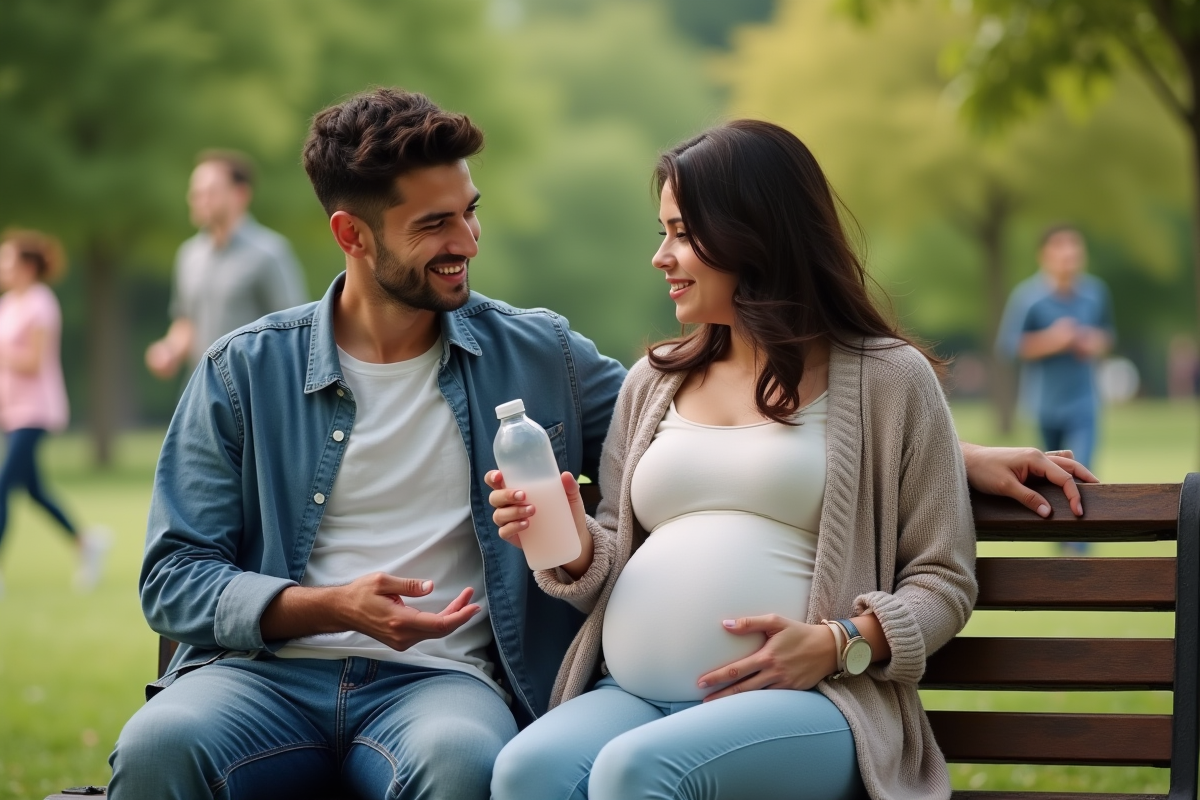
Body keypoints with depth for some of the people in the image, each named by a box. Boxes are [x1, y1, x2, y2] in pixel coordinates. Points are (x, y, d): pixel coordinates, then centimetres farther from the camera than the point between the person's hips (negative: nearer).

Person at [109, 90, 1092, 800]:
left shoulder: (534, 357, 14)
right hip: (268, 667, 0)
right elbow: (175, 576, 7)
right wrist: (324, 606, -12)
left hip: (437, 677, 0)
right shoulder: (245, 373, 9)